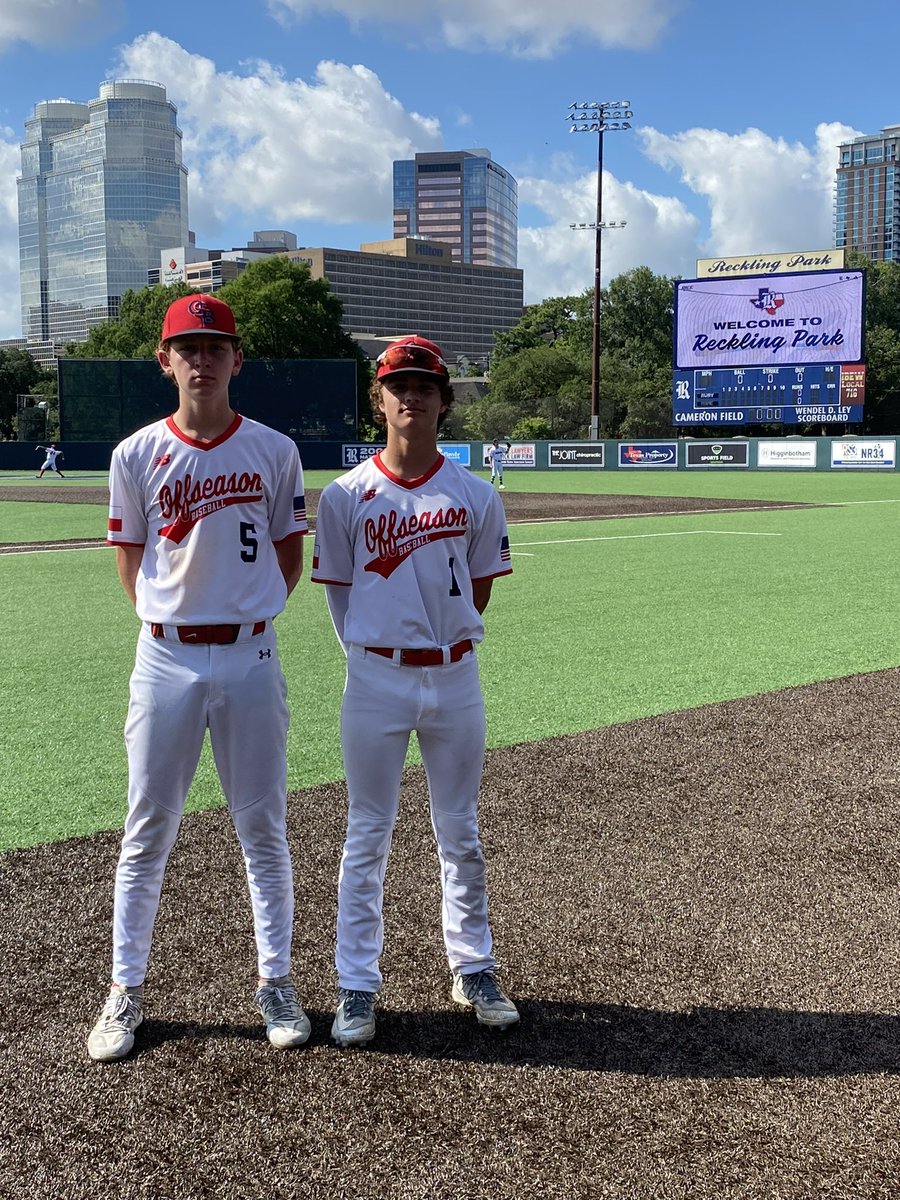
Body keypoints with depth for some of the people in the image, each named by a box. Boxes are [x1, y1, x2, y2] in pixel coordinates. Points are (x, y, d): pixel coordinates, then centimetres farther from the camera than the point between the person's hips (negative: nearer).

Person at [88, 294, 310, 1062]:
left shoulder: (274, 451, 0)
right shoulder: (137, 455, 0)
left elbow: (290, 556, 9)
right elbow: (131, 561, 10)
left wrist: (246, 615, 5)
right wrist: (177, 617, 7)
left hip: (251, 656, 0)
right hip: (165, 658, 0)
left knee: (263, 827, 9)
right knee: (148, 832, 7)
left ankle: (275, 982, 22)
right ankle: (126, 991, 20)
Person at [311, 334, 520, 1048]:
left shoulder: (475, 496, 0)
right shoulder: (346, 496, -3)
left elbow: (479, 590, 9)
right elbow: (339, 590, 4)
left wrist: (445, 642, 7)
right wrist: (374, 651, 4)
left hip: (455, 677, 2)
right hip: (376, 680, -1)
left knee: (461, 834, 13)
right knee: (368, 836, 6)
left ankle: (473, 969, 28)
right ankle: (358, 985, 17)